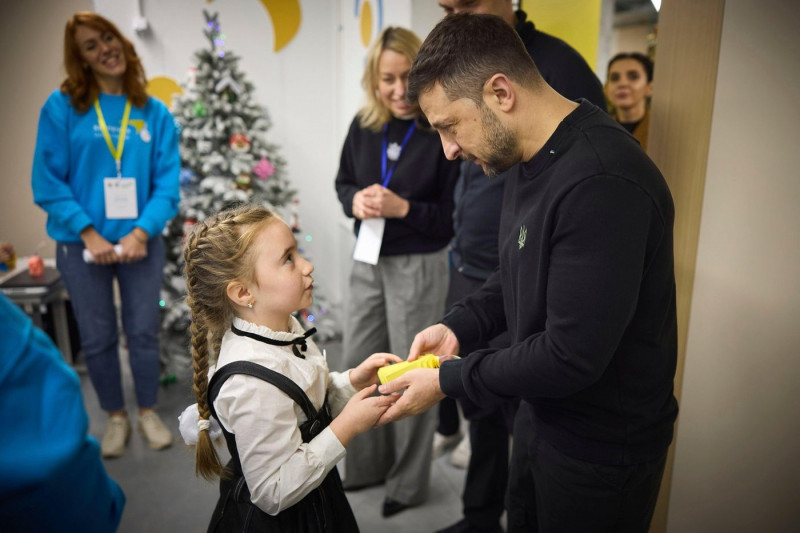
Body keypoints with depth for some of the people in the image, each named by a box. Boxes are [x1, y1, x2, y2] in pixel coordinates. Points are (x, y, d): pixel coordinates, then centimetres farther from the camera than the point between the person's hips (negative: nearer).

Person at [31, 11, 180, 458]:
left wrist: (141, 232, -15)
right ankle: (116, 417, 30)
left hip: (141, 241, 1)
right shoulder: (62, 107, -4)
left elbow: (168, 184, -3)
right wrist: (89, 234, -16)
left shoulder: (155, 113, 1)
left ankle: (149, 412, 30)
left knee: (144, 332, 9)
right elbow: (48, 182, -7)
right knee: (98, 337, 10)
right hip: (81, 244, -1)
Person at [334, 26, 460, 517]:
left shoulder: (444, 133, -15)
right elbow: (343, 182, 13)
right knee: (357, 366, 15)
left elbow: (456, 214, -15)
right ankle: (368, 464, 38)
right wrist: (355, 200, -9)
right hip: (369, 262, 6)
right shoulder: (363, 127, 3)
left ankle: (409, 481, 29)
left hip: (420, 267, -6)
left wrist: (402, 207, -25)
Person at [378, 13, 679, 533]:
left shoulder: (603, 184, -32)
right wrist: (457, 327, -3)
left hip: (603, 449, -8)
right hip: (542, 412, 8)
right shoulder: (532, 158, 0)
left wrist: (448, 380, -19)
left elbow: (572, 358, -30)